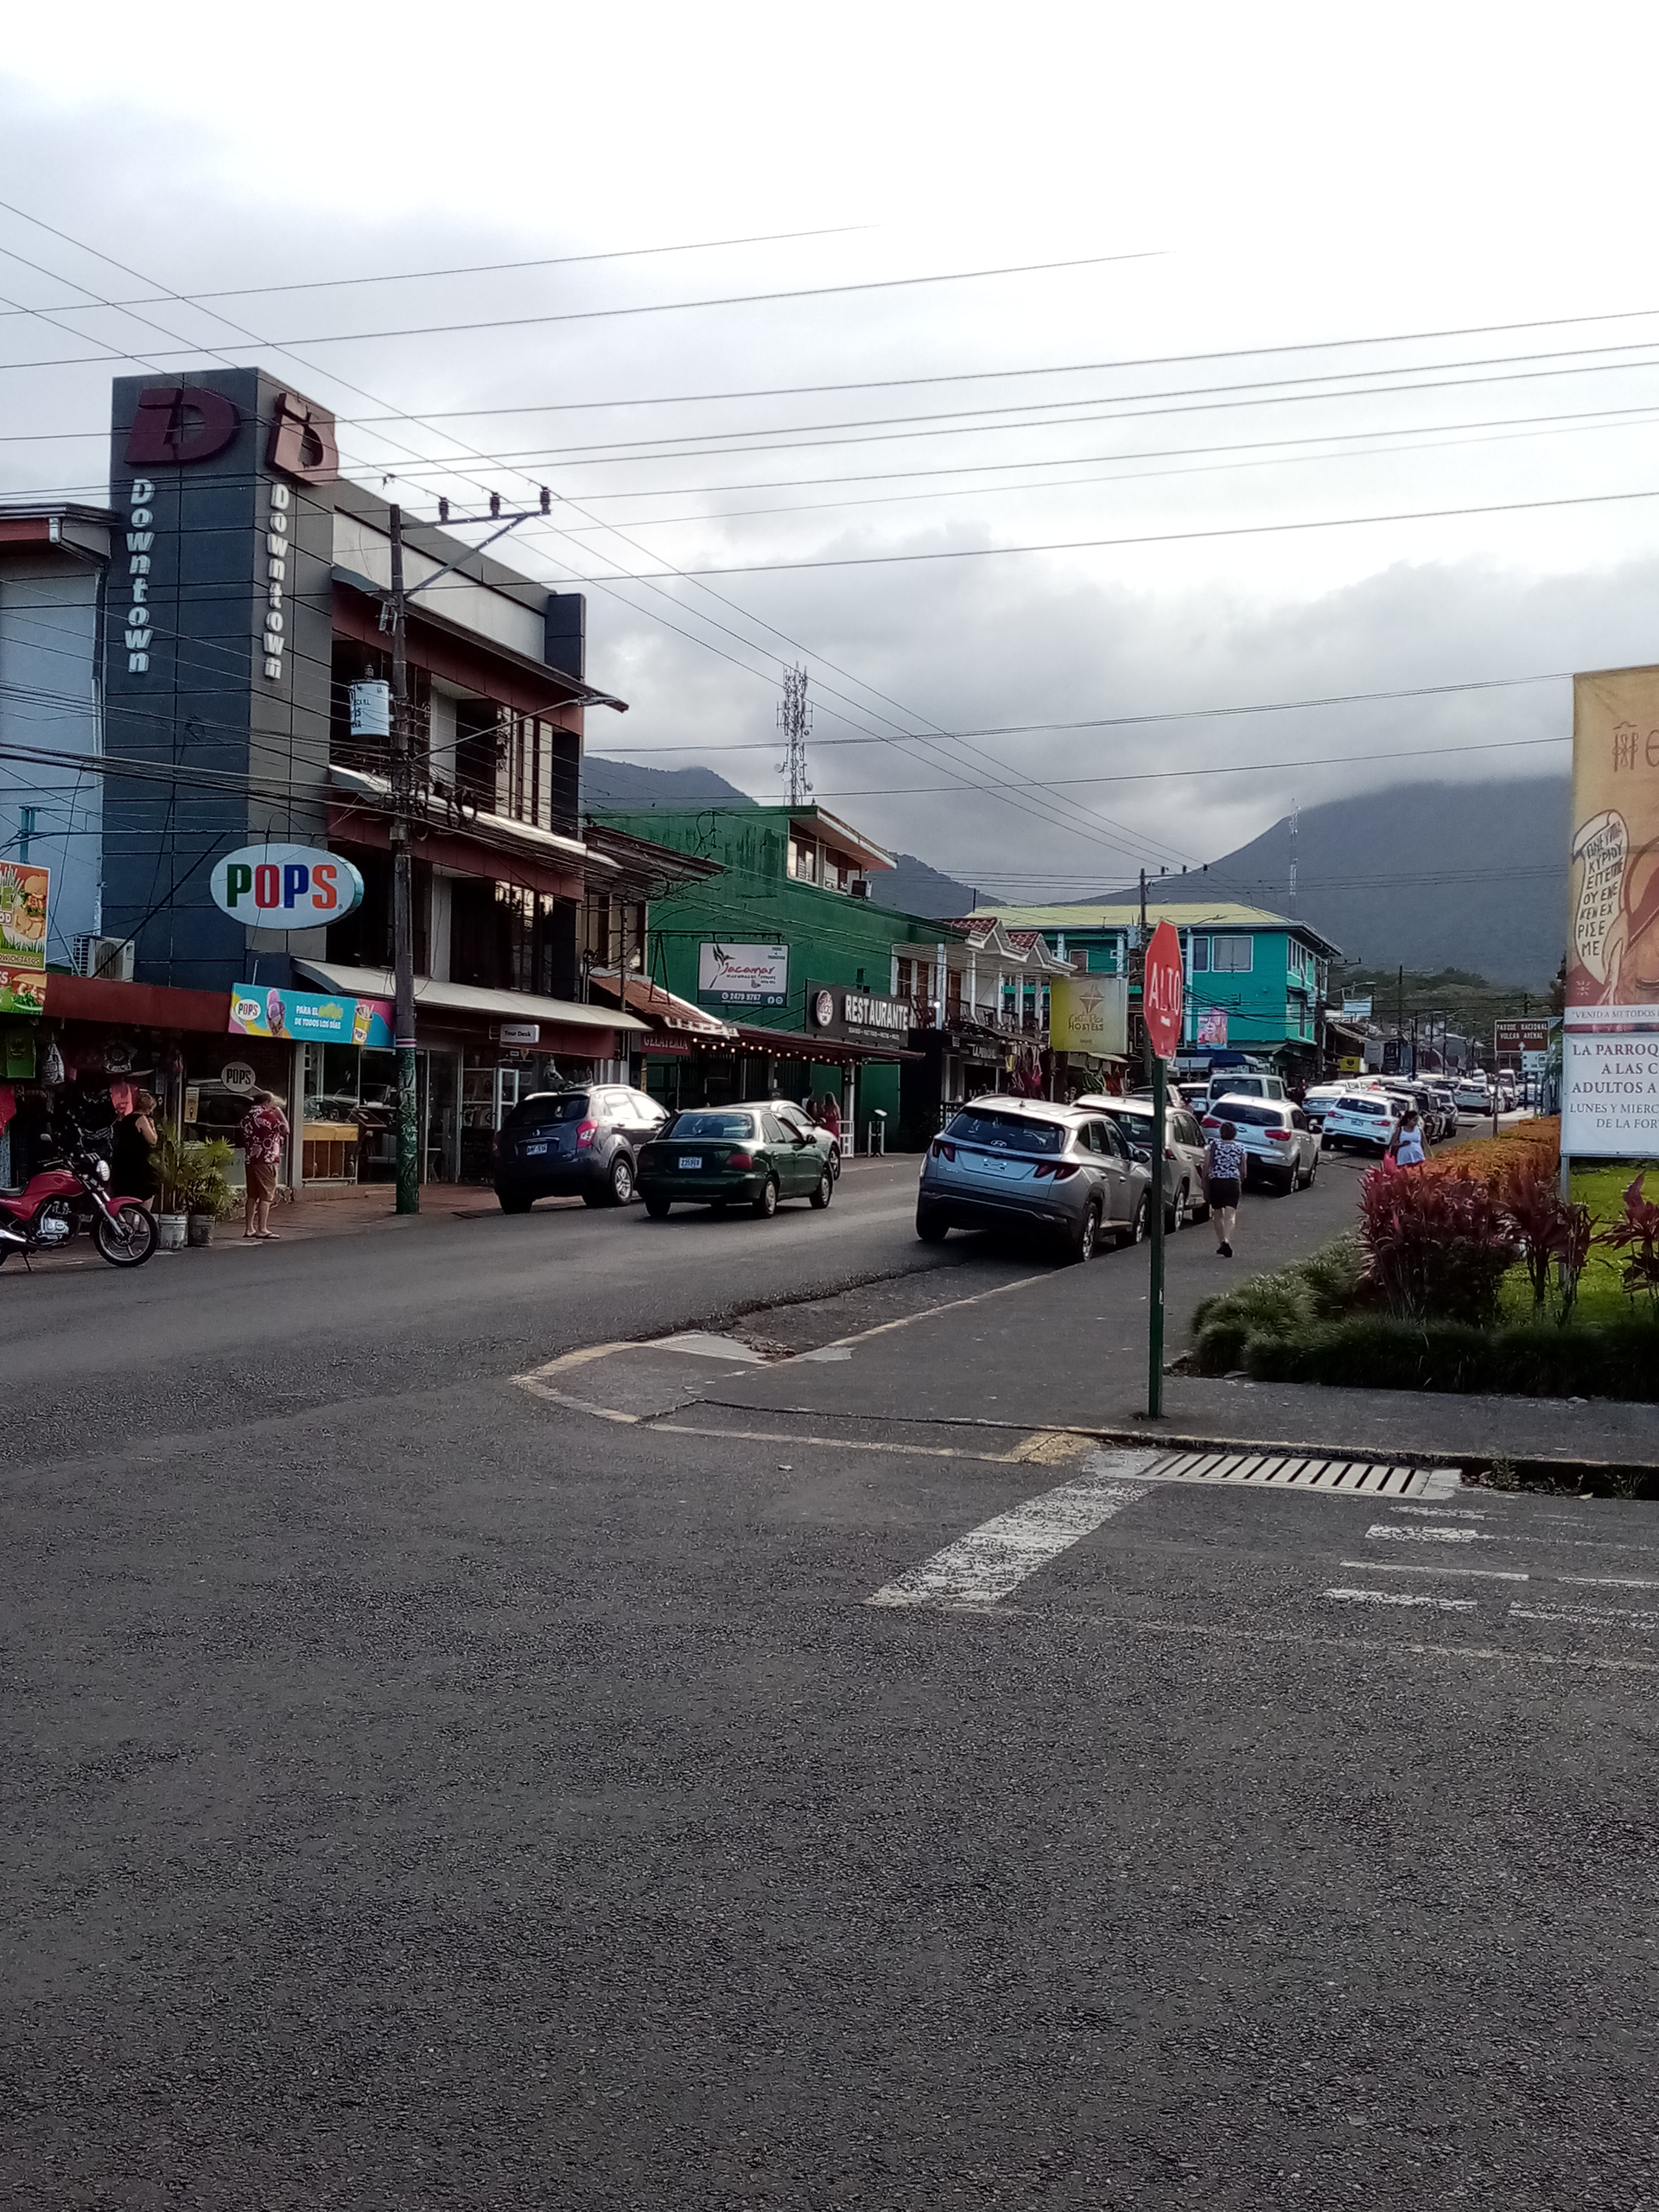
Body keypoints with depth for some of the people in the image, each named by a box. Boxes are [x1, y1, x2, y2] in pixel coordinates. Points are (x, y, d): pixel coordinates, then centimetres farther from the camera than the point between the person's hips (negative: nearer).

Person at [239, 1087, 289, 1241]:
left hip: (250, 1159, 8)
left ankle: (249, 1228, 14)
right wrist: (280, 1113, 3)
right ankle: (262, 1230, -5)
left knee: (252, 1195, 13)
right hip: (266, 1160, -8)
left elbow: (242, 1137, 19)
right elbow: (285, 1130, -4)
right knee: (266, 1196, -4)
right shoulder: (269, 1116, -12)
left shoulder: (247, 1117, 12)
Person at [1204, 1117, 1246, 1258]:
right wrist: (1240, 1183, 27)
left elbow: (1206, 1166, -3)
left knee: (1217, 1215, 16)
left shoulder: (1213, 1145, 2)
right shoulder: (1240, 1148, 5)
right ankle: (1227, 1241, -28)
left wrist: (1204, 1184, 4)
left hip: (1215, 1182, 0)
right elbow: (1242, 1170, 9)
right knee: (1230, 1215, -7)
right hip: (1233, 1183, 0)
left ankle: (1221, 1243, 19)